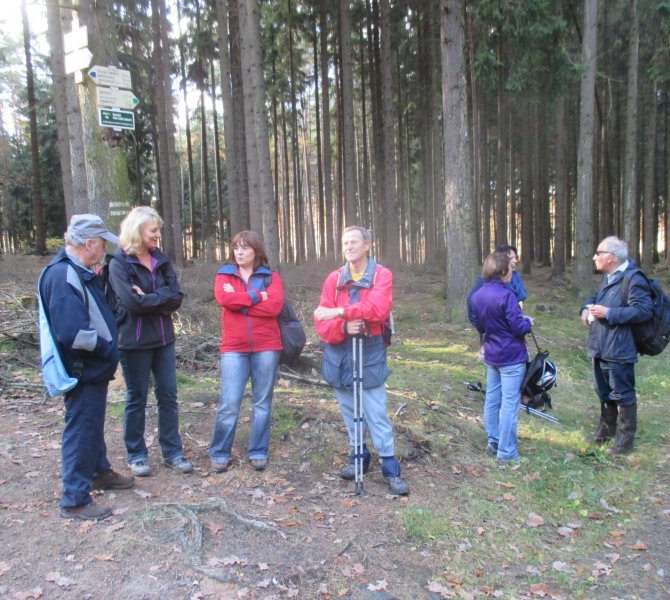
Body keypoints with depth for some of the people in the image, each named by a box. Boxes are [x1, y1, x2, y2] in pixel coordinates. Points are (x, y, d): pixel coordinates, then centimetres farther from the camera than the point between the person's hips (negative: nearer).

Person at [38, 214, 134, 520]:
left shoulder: (80, 271, 9)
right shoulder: (62, 275, -24)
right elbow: (71, 332, -31)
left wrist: (108, 349, 6)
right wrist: (107, 349, -19)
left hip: (94, 368, 10)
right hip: (82, 370, -10)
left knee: (94, 425, 24)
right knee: (81, 430, 1)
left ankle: (99, 471, 42)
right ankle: (75, 499, 14)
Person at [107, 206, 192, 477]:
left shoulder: (161, 259, 7)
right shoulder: (119, 263, -9)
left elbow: (177, 297, -3)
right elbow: (132, 302, -21)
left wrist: (148, 298, -15)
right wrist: (161, 299, -9)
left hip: (163, 337, 5)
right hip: (134, 340, -5)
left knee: (168, 395, 9)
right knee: (137, 398, 7)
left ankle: (172, 452, 21)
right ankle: (136, 455, 22)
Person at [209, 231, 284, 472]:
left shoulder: (271, 277, 6)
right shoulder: (224, 274, 8)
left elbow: (275, 305, -12)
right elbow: (223, 298, -13)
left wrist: (238, 301, -10)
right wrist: (256, 296, -9)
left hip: (266, 347, 1)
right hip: (234, 348, 0)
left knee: (262, 402, 8)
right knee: (229, 404, -1)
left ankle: (258, 452, 21)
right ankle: (219, 453, 15)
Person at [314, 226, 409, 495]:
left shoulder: (382, 275, -5)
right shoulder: (334, 279, 5)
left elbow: (378, 309, -24)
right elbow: (322, 321, -3)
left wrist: (340, 311, -25)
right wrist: (343, 327, -23)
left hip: (370, 354, -4)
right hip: (340, 354, 4)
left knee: (377, 414, -2)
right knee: (350, 412, 15)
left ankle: (391, 468, 10)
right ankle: (358, 457, 32)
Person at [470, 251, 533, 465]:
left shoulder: (477, 296, 4)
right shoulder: (506, 295, -21)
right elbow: (519, 328, -18)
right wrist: (529, 322, 1)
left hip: (491, 355, 8)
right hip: (511, 357, -7)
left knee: (492, 399, 15)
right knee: (509, 403, -1)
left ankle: (493, 442, 26)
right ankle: (506, 452, 5)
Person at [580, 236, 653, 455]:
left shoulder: (633, 279, -18)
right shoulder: (608, 277, 12)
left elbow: (644, 310, -25)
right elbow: (596, 296, 28)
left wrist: (608, 313, -24)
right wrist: (586, 308, 6)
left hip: (618, 351, -9)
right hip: (600, 347, 9)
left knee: (622, 394, 3)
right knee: (604, 392, 21)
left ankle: (626, 439, 16)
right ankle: (607, 428, 38)